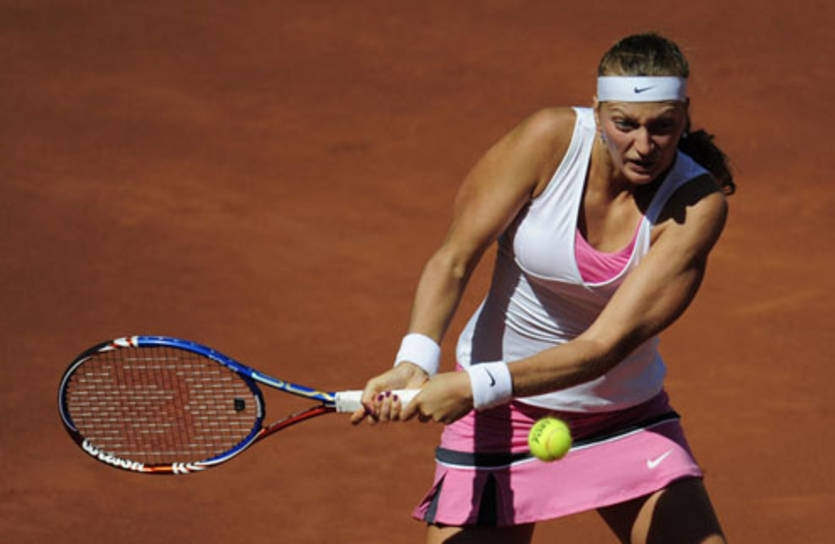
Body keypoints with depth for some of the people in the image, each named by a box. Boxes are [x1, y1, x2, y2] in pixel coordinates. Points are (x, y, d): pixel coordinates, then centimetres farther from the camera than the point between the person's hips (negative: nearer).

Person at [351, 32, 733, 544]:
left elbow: (608, 344, -27)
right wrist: (415, 361, -32)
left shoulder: (698, 204, -20)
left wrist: (475, 386, -36)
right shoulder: (552, 138, -18)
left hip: (628, 417, 1)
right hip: (502, 417, -1)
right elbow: (453, 260, -14)